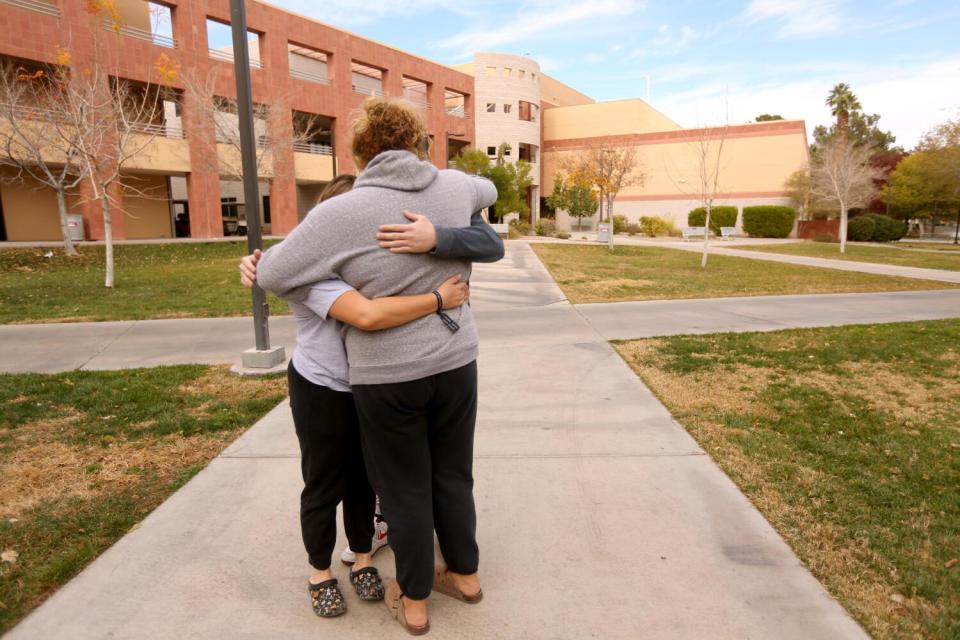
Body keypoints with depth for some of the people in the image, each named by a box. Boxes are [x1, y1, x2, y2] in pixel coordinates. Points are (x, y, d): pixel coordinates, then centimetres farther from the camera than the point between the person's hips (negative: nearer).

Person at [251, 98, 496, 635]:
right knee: (453, 475, 22)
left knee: (405, 490, 14)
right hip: (455, 363, 4)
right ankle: (465, 574, 41)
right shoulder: (452, 187, -1)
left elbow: (273, 274, -9)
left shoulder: (343, 212, -14)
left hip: (387, 375, -4)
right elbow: (486, 191, 23)